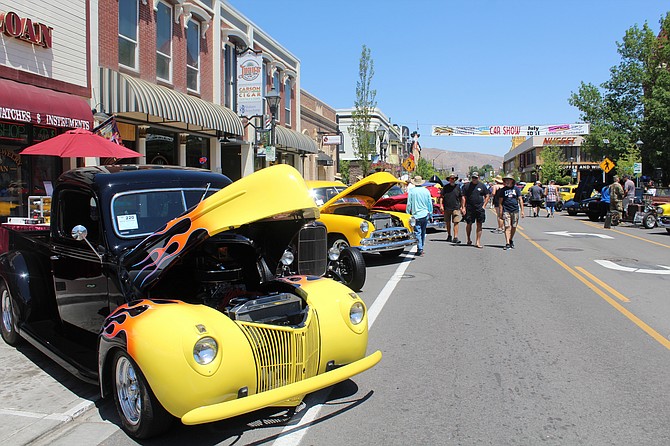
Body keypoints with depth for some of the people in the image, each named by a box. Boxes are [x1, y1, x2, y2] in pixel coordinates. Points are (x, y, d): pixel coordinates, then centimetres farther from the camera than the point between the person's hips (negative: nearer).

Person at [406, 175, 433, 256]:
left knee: (418, 233, -3)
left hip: (416, 215, -4)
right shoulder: (426, 191, 4)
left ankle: (420, 250, -10)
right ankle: (421, 248, 25)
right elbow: (430, 203, 9)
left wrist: (408, 213, 6)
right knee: (423, 232, 15)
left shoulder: (411, 191, -6)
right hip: (425, 214, 4)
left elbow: (409, 204, -4)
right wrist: (430, 212, 19)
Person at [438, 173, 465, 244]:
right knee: (448, 223, 11)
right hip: (447, 208, 1)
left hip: (456, 208, -1)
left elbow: (462, 198, 10)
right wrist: (441, 205, -6)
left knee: (456, 222, -10)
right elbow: (441, 197, 6)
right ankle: (449, 236, 27)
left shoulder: (458, 187, 6)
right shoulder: (445, 187, 5)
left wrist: (463, 207, 6)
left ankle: (455, 237, -12)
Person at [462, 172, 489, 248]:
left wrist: (484, 205, 1)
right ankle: (469, 239, 24)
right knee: (469, 224, 3)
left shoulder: (482, 186, 8)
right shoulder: (467, 186, 6)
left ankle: (478, 242, 4)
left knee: (479, 225, 0)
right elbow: (464, 197, 5)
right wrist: (464, 207, -4)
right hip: (469, 208, 0)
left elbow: (487, 196, 12)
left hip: (480, 208, 0)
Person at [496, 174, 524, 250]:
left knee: (514, 227, 8)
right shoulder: (503, 190, 5)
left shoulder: (516, 189, 7)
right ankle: (507, 243, -13)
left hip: (515, 210, 1)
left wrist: (522, 210, 0)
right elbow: (500, 202, 6)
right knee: (507, 227, -9)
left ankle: (511, 240, 29)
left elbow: (520, 200, 7)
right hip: (506, 210, -1)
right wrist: (500, 212, 0)